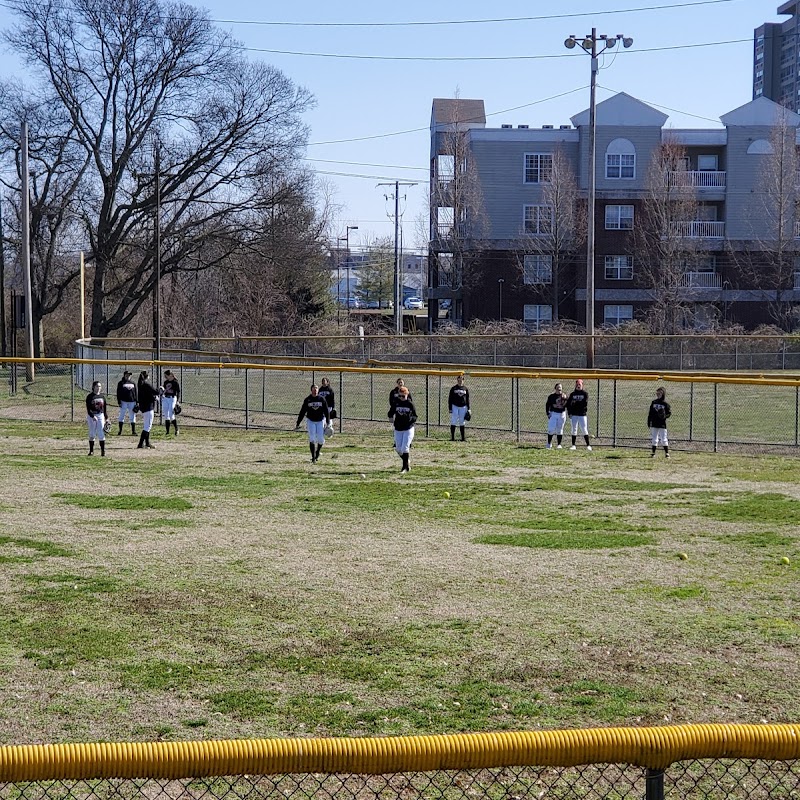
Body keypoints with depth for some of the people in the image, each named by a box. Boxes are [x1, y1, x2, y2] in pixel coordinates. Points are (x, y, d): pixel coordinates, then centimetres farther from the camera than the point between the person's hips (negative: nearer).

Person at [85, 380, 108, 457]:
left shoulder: (102, 396, 6)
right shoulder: (90, 396, -7)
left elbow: (105, 407, 11)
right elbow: (88, 408, -11)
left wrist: (106, 418, 8)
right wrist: (93, 416, -22)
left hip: (100, 415, 3)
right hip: (91, 416, -3)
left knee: (101, 434, -1)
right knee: (92, 434, 3)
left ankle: (103, 450, 0)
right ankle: (91, 450, 11)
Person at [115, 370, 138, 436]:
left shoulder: (133, 383, 13)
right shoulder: (121, 383, 3)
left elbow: (135, 393, 14)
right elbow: (118, 393, 0)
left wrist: (136, 402, 8)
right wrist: (119, 402, -8)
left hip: (132, 401, 3)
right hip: (124, 401, -3)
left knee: (133, 417, 4)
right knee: (122, 416, -1)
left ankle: (133, 431, 9)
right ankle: (120, 431, 4)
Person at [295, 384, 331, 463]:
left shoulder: (322, 399, -2)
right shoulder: (307, 400, -3)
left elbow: (326, 411, 1)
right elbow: (302, 412, 0)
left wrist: (328, 422, -6)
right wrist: (298, 424, -2)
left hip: (320, 421, 1)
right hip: (310, 421, -1)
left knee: (320, 439, -4)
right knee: (312, 439, -11)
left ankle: (318, 451, 27)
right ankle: (313, 457, -4)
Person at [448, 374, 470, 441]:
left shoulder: (465, 389, 8)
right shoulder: (453, 389, 2)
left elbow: (467, 399, 12)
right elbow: (450, 399, 2)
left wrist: (468, 409, 8)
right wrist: (450, 408, -5)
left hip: (463, 407, 2)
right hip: (455, 406, -2)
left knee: (462, 422, 6)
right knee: (453, 422, -5)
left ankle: (463, 437, 10)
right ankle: (452, 437, -2)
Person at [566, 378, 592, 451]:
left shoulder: (585, 393, 2)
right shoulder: (572, 394, 11)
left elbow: (585, 404, -10)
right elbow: (568, 403, 9)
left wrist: (575, 403, -11)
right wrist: (569, 413, -1)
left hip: (582, 414, -3)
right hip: (574, 414, 3)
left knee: (584, 430, -5)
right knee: (574, 430, 4)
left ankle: (588, 445, -2)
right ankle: (573, 445, 8)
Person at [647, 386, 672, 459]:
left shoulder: (665, 404, -3)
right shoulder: (654, 403, 9)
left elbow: (669, 413, -1)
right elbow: (650, 413, 12)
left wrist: (665, 416, -21)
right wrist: (649, 422, 9)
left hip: (662, 424, -4)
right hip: (654, 424, 4)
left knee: (663, 439, -5)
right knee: (654, 439, 8)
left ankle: (667, 453, 2)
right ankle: (653, 453, 16)